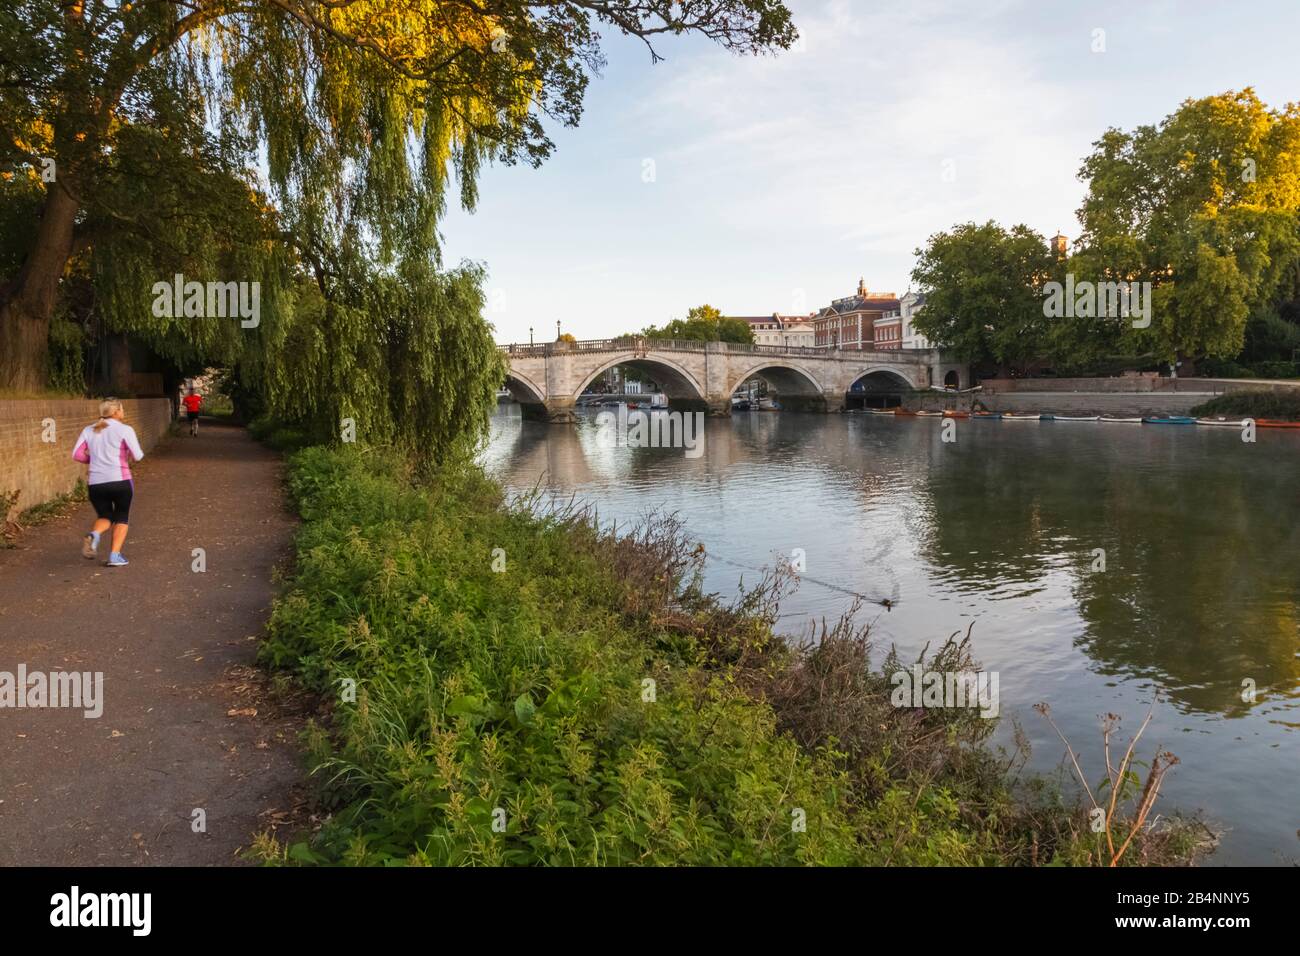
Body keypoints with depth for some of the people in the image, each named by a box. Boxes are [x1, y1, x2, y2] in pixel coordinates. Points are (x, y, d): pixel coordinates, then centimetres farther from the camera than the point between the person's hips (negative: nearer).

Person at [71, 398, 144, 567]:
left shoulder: (88, 430, 10)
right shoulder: (124, 429, -4)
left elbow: (77, 454, 3)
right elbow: (137, 456, -8)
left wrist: (94, 460, 20)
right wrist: (140, 451, 15)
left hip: (96, 483, 4)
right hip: (120, 481, -4)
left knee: (105, 516, 21)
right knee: (121, 518, 14)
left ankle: (94, 535, -12)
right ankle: (115, 556, 3)